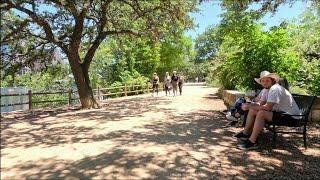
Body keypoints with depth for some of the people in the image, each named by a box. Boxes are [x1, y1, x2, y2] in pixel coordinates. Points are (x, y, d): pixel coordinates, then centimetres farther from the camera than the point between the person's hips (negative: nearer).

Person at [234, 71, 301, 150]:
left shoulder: (275, 89, -22)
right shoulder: (267, 89, 8)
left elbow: (268, 107, -29)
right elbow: (262, 104, 10)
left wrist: (253, 106, -15)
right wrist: (253, 106, -11)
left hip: (291, 116, -10)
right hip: (281, 112, 10)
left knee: (261, 113, -31)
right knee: (252, 110, 5)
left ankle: (252, 142, -27)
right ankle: (245, 133, 13)